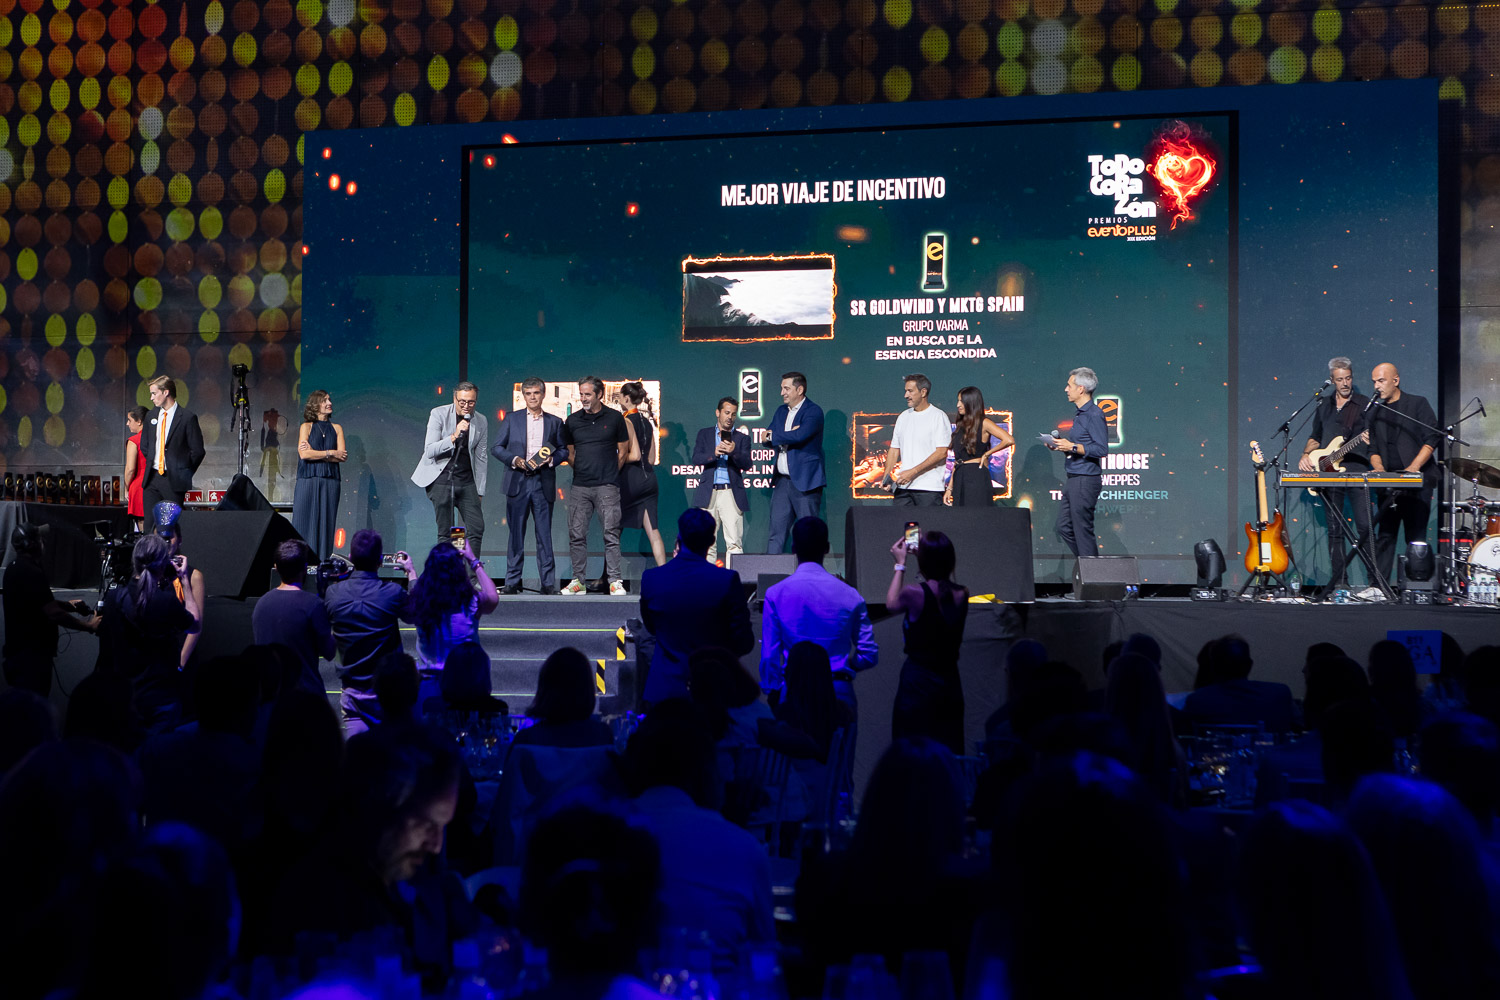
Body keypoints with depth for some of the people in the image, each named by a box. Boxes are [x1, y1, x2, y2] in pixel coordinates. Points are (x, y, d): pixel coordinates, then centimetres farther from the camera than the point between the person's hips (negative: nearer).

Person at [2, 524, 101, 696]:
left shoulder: (14, 568, 12)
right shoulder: (31, 572, -20)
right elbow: (53, 614, -23)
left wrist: (68, 605, 18)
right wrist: (89, 626, -15)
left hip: (18, 651, 10)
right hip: (32, 655, -10)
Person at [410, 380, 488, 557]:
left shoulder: (481, 421, 5)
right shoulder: (439, 414, -6)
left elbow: (482, 458, 12)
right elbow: (429, 451, -13)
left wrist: (480, 491, 11)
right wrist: (454, 436, -25)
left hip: (466, 480, 3)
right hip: (441, 478, -3)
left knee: (477, 529, -3)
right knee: (445, 532, -2)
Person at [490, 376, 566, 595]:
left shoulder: (555, 422, 11)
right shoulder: (511, 419, 9)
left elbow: (564, 450, 12)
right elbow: (496, 448, 6)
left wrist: (552, 459, -8)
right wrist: (514, 460, -10)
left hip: (543, 484, 0)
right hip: (517, 482, 0)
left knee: (544, 534, -1)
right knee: (516, 534, 2)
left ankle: (548, 583, 2)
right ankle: (512, 581, 7)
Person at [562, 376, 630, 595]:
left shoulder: (614, 418, 3)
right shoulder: (572, 421, 9)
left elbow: (623, 452, 10)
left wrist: (609, 473, 9)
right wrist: (582, 470, 10)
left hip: (607, 486, -3)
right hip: (580, 486, 3)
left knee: (611, 533, -5)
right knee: (576, 534, 1)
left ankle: (615, 581, -3)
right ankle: (578, 581, 8)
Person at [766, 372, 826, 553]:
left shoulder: (813, 411, -7)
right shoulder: (781, 411, 17)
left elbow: (800, 436, -22)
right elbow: (768, 438, 9)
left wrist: (774, 436, -8)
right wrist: (789, 435, -9)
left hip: (805, 482, -7)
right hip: (782, 480, 7)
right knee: (776, 531, 4)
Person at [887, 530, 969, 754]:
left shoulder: (914, 593, -16)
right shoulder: (961, 595, -2)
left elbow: (891, 604, 6)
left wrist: (900, 565, 16)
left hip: (918, 683, -5)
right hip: (950, 683, 5)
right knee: (949, 753, 10)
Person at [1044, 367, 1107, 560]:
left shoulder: (1094, 415, -14)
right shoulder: (1079, 413, 17)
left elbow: (1101, 449, -21)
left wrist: (1073, 447, -22)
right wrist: (1061, 445, 11)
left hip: (1085, 480, -10)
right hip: (1073, 480, 10)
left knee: (1083, 530, -5)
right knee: (1064, 527, 12)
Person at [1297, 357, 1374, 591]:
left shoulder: (1365, 405, 5)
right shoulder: (1324, 407, 17)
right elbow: (1315, 437, 24)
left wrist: (1371, 439, -22)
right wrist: (1307, 455, 6)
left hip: (1357, 472, -4)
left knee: (1365, 527, -13)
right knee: (1334, 529, 5)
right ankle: (1339, 579, 9)